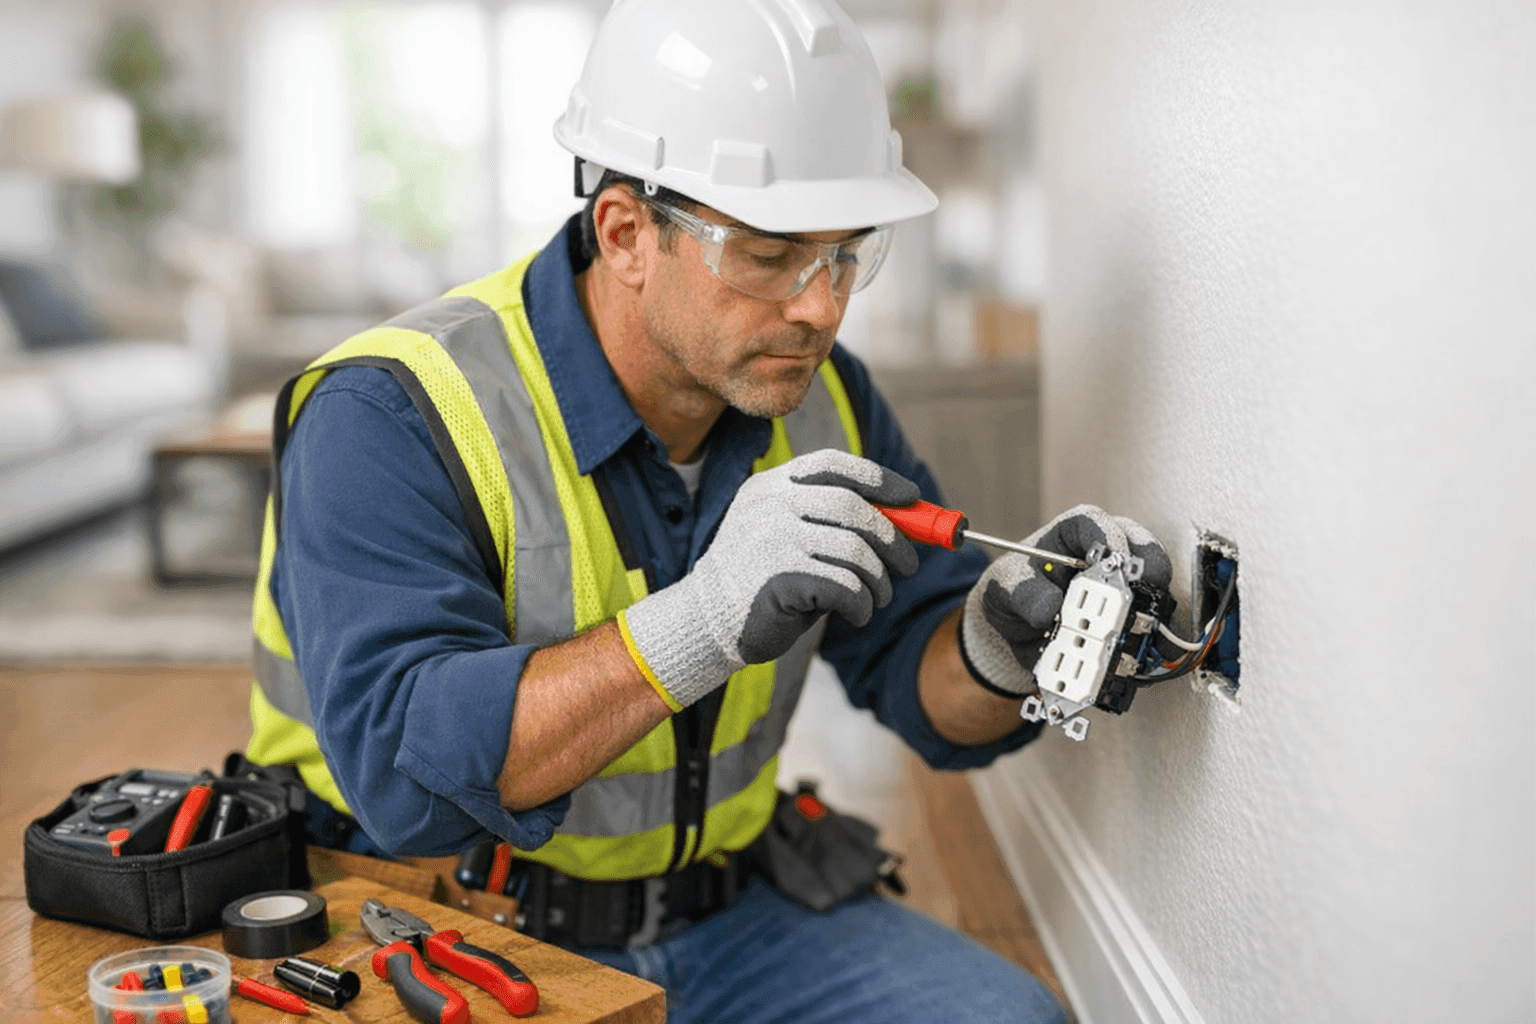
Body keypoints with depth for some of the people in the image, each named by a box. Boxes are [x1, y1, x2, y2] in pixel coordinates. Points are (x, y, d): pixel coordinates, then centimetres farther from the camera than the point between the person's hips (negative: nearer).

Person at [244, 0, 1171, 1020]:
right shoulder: (394, 418, -21)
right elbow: (404, 767, -31)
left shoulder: (816, 393, -3)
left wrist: (1003, 639, -23)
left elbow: (932, 697, 1)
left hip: (721, 904, 4)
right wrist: (703, 623, -41)